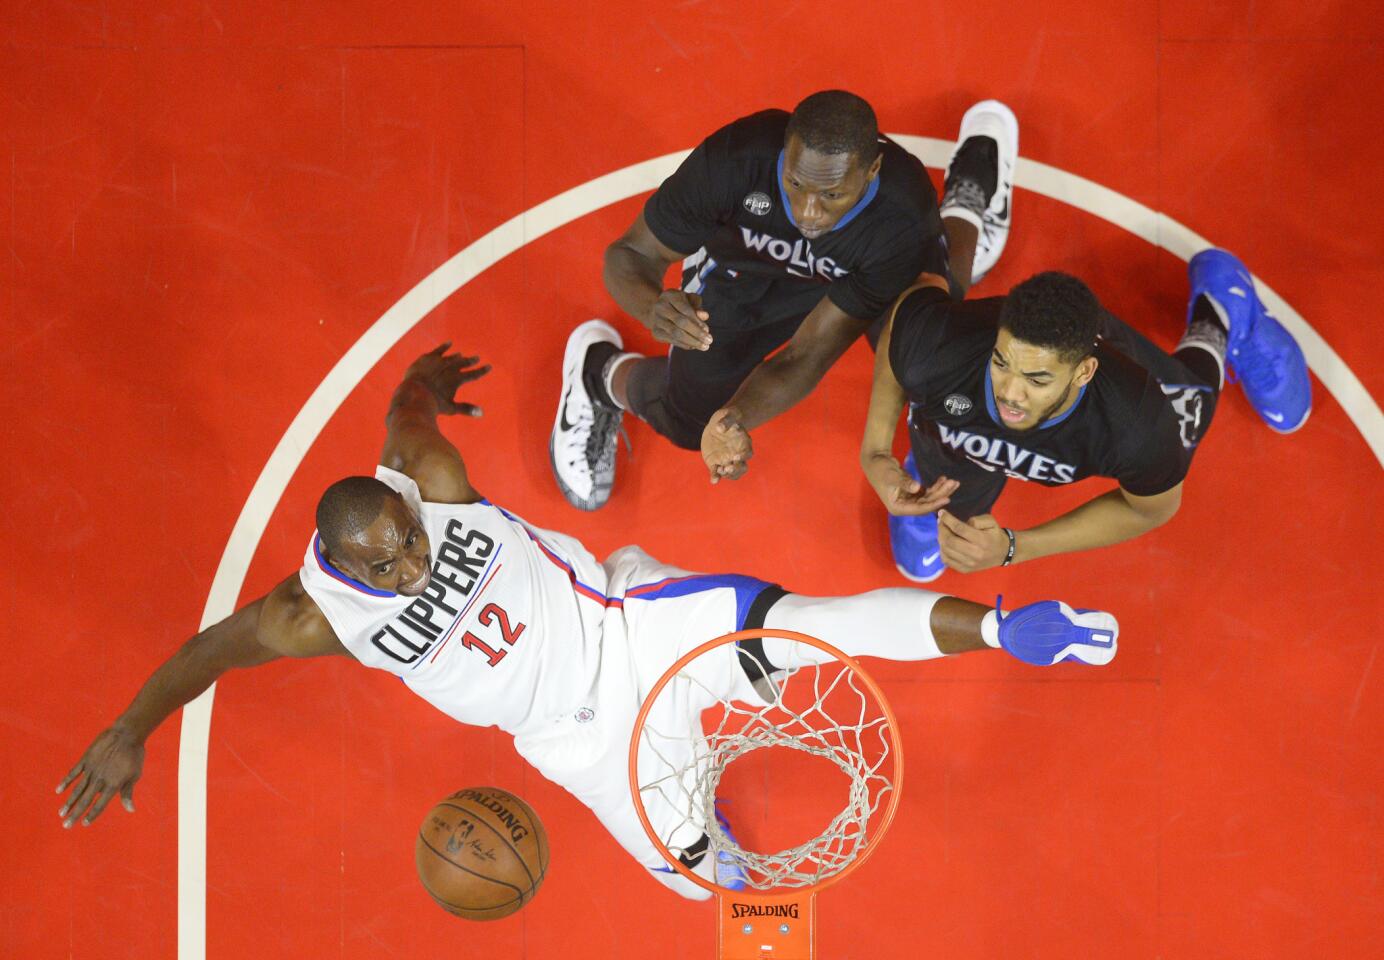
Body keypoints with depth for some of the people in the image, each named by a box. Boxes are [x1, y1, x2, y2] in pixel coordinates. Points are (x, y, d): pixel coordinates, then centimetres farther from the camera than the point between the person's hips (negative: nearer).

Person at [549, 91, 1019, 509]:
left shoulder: (904, 219, -42)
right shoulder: (736, 157, -42)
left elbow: (807, 358, -37)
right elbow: (631, 254, -28)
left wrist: (734, 420, -56)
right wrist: (654, 308, -52)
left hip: (864, 271, 0)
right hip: (742, 267, 0)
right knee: (688, 418, 2)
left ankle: (963, 212, 27)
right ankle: (602, 372, 38)